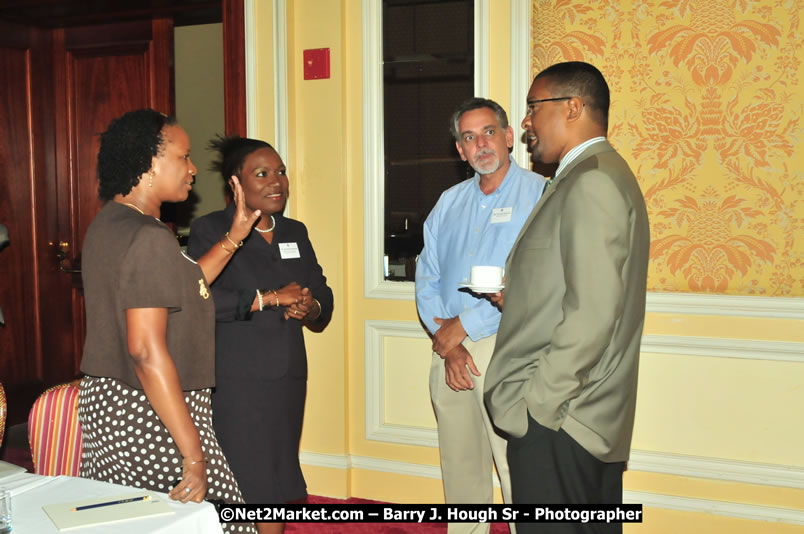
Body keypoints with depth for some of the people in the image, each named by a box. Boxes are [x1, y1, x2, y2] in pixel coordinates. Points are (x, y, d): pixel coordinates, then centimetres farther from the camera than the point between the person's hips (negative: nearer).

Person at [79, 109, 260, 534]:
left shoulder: (107, 224, 11)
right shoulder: (150, 237, -19)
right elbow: (146, 351, -25)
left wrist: (232, 238, 18)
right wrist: (194, 455, -24)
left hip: (103, 400, 10)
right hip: (150, 415, -10)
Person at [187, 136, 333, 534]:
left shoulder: (295, 232, 16)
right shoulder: (210, 229, -3)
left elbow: (322, 294, 15)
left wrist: (310, 308, -8)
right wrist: (269, 298, -18)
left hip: (288, 378, 6)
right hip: (235, 381, -6)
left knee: (278, 484, 10)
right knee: (240, 487, -4)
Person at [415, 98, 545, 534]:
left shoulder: (538, 194, -5)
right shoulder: (449, 203, 14)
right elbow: (427, 279, 11)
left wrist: (463, 326, -11)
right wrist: (448, 346, -3)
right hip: (449, 352, 6)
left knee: (519, 473, -6)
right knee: (460, 468, 13)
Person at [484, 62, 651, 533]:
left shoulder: (592, 182, -15)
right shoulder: (600, 176, 17)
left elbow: (591, 315, -22)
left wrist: (536, 403, -18)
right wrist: (516, 299, 11)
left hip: (556, 422, -10)